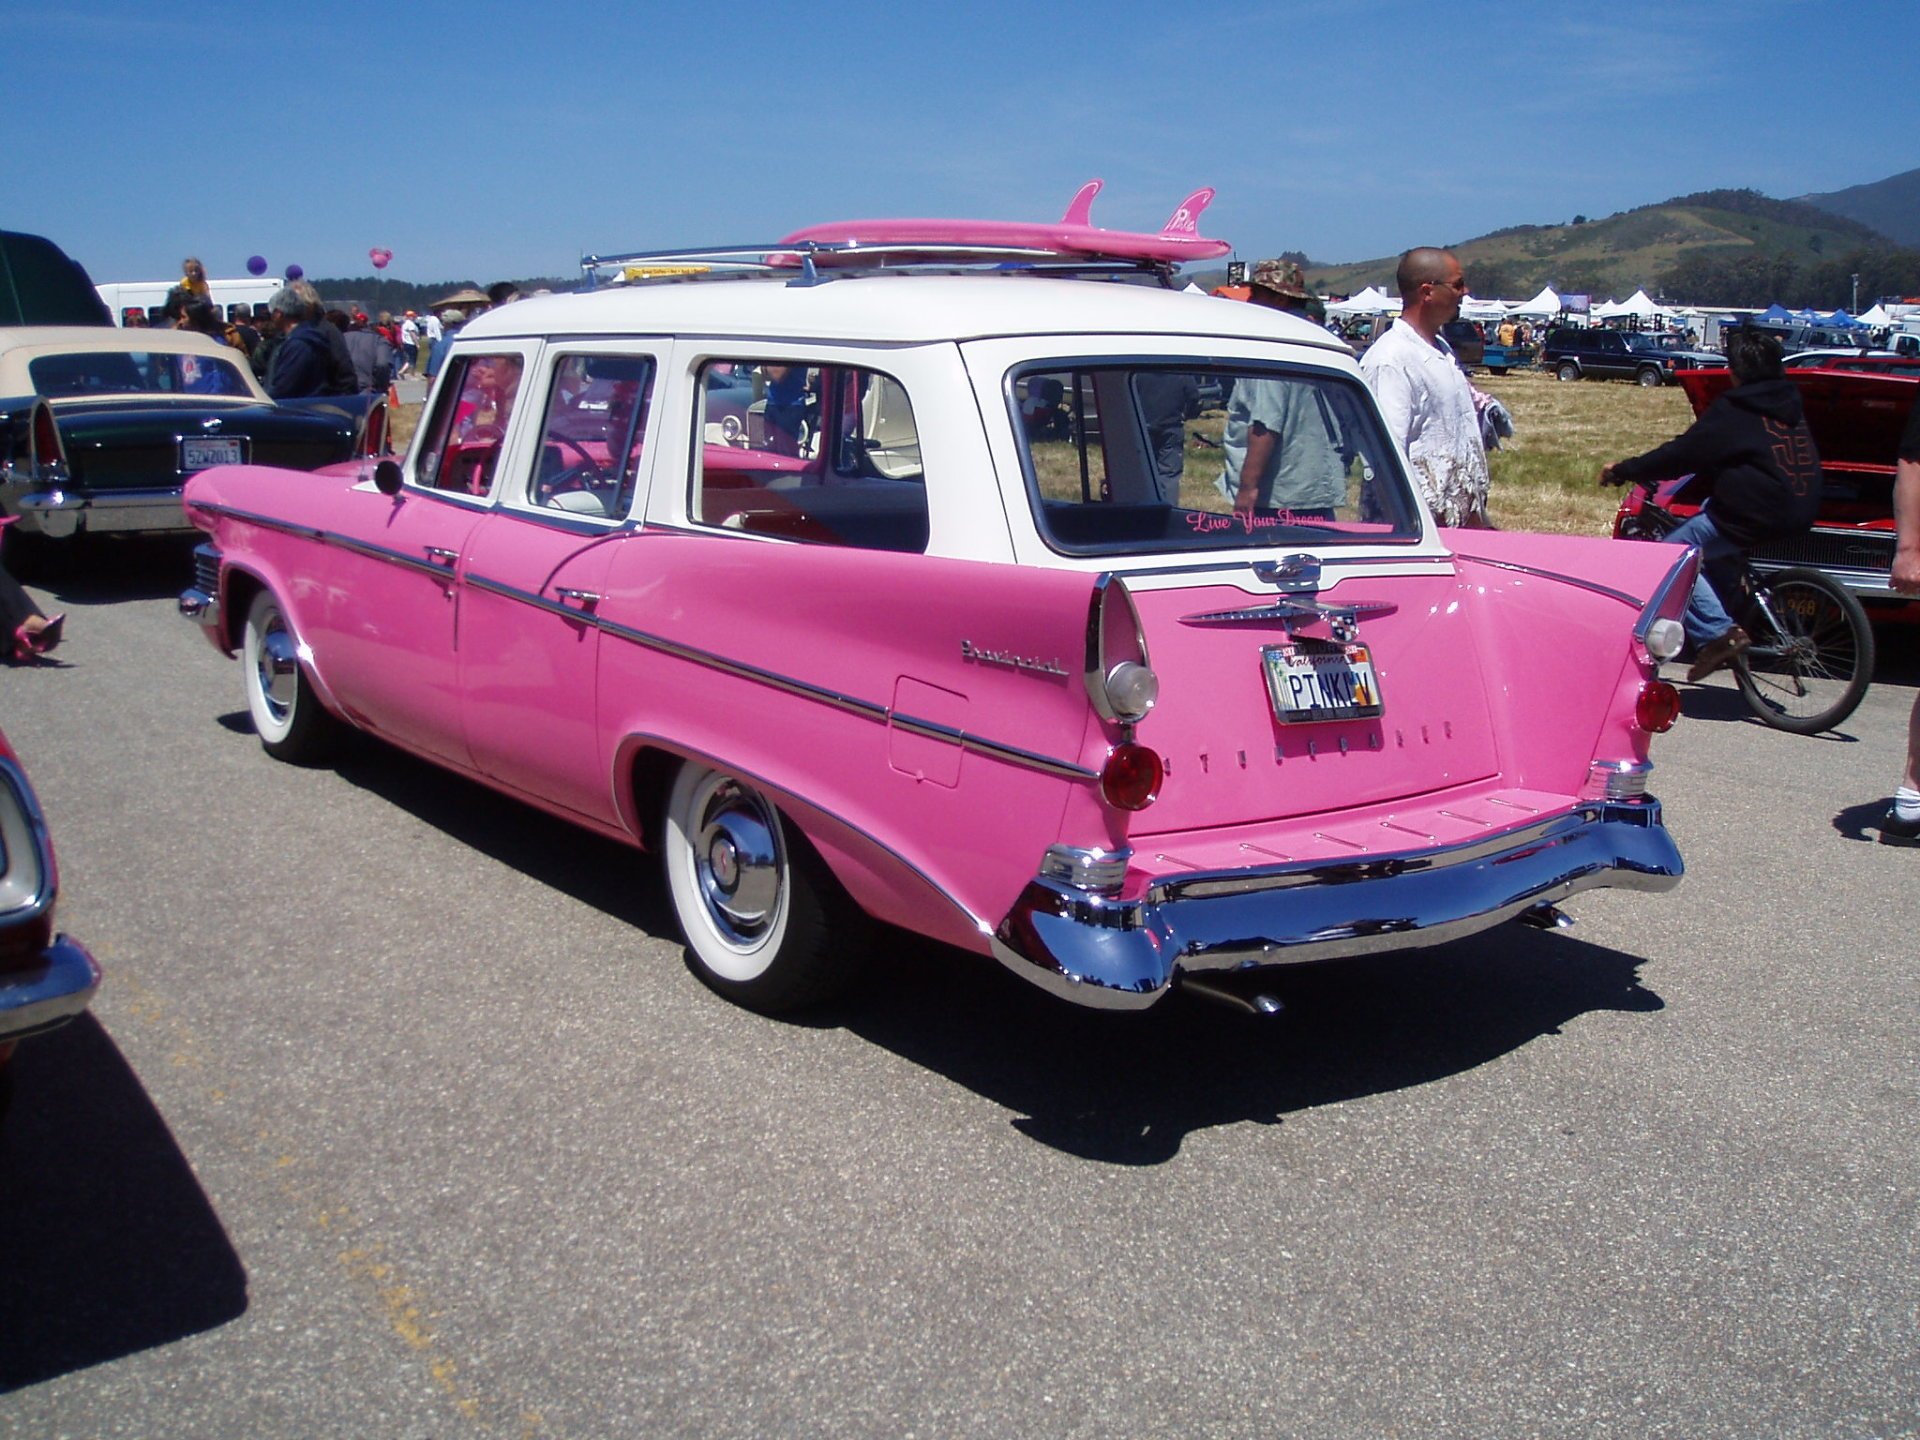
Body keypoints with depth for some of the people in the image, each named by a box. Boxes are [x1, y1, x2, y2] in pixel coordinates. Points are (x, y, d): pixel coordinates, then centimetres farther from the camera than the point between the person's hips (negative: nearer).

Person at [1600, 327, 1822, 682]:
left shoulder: (1736, 411, -11)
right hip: (1799, 509, 9)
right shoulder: (1789, 403, 14)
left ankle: (1717, 634, -11)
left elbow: (1682, 454, -10)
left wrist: (1624, 470, 0)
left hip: (1758, 514, -9)